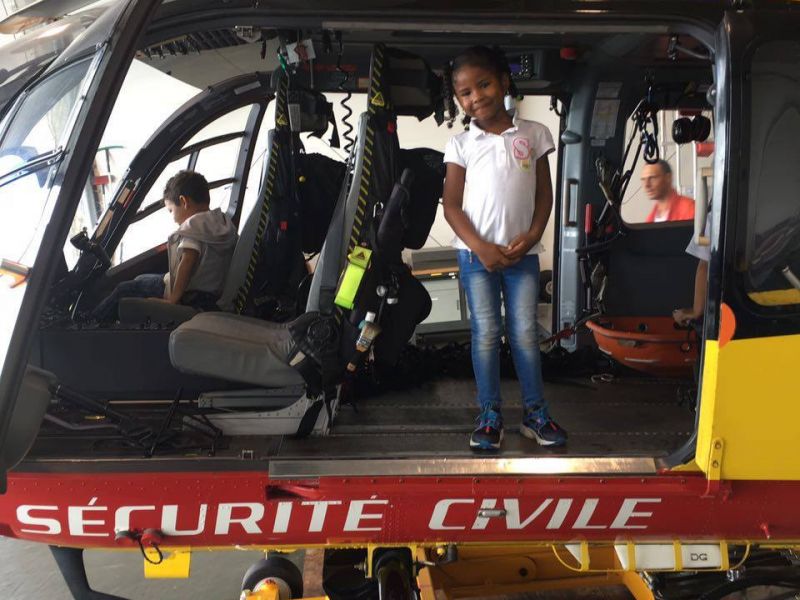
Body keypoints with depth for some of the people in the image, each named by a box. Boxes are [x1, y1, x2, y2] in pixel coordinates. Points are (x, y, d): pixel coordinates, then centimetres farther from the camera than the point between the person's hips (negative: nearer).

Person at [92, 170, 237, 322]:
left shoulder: (194, 224, -18)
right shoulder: (225, 223, 9)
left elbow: (187, 263, -28)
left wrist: (174, 299, -23)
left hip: (188, 297, -9)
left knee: (124, 289, 5)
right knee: (140, 280, 25)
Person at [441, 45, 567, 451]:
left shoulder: (534, 135, 4)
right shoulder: (461, 145, 1)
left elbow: (544, 193, 6)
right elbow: (451, 205, -2)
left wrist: (531, 236, -9)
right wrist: (481, 248, -13)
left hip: (522, 251, 1)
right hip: (476, 253, 0)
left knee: (524, 332, 5)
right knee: (486, 333, 2)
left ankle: (535, 412, 16)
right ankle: (490, 416, 11)